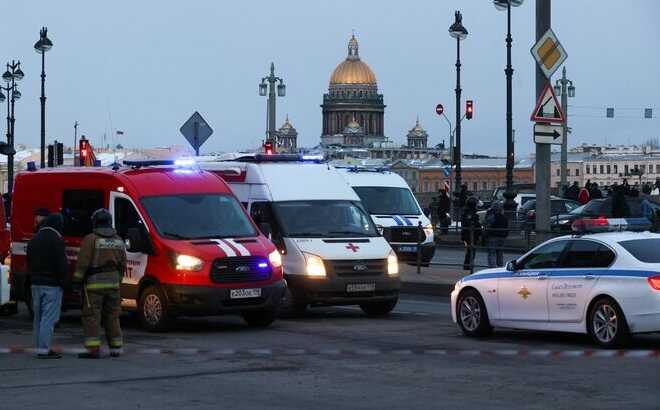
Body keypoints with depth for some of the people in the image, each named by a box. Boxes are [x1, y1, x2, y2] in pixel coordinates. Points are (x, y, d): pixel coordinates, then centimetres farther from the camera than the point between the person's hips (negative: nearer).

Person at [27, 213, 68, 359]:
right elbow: (62, 265, -15)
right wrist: (63, 282, -6)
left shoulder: (34, 239, 14)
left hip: (36, 284, 8)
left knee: (38, 318, 13)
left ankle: (40, 347, 16)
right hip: (52, 285, -8)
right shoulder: (56, 240, -12)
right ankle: (44, 349, -12)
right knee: (49, 318, -8)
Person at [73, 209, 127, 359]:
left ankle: (93, 349, -11)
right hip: (113, 283, 6)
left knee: (91, 317, -4)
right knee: (112, 316, 13)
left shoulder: (91, 239, -9)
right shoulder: (118, 240, 9)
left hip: (94, 284, -6)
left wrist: (77, 280, -5)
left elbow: (83, 263, -12)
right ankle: (115, 348, 14)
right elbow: (122, 264, 13)